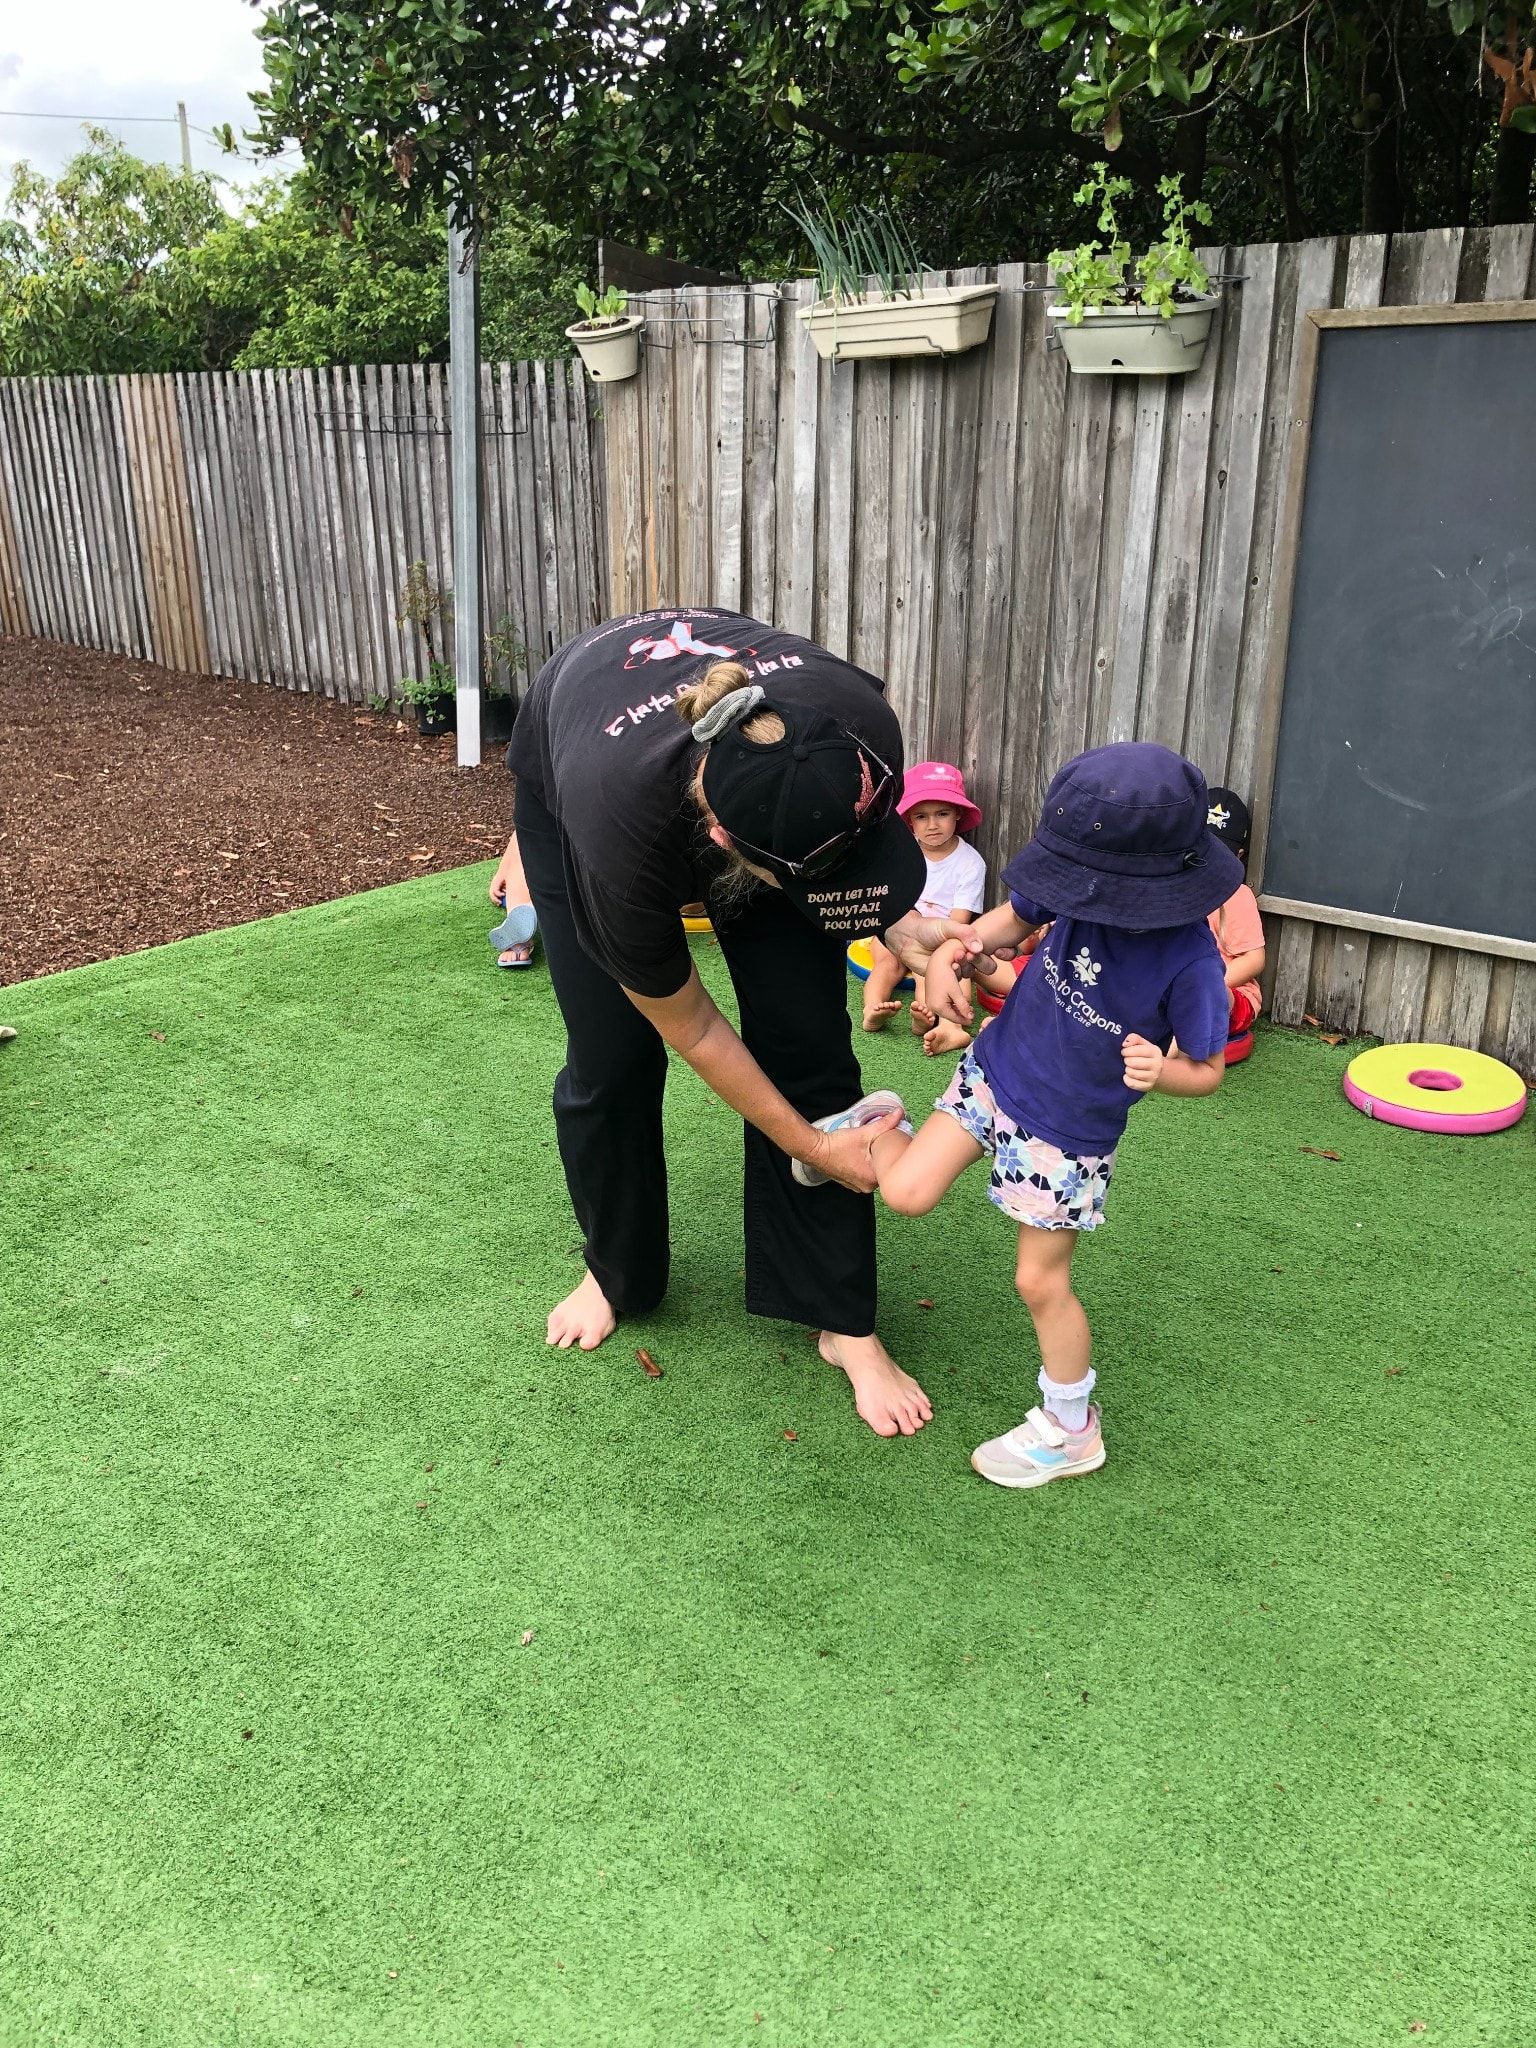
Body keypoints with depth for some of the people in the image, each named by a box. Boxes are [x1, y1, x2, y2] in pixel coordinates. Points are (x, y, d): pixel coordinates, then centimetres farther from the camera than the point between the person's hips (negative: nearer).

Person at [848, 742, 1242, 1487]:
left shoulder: (1189, 961, -29)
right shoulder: (1083, 893, -17)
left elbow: (1206, 1071, -15)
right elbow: (1015, 917, 4)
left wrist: (1158, 1070, -38)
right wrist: (954, 949, -15)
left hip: (1069, 1130, -4)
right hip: (995, 1070, 4)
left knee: (1040, 1281, 7)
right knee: (907, 1193, -5)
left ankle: (1070, 1429, 29)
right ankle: (867, 1131, 31)